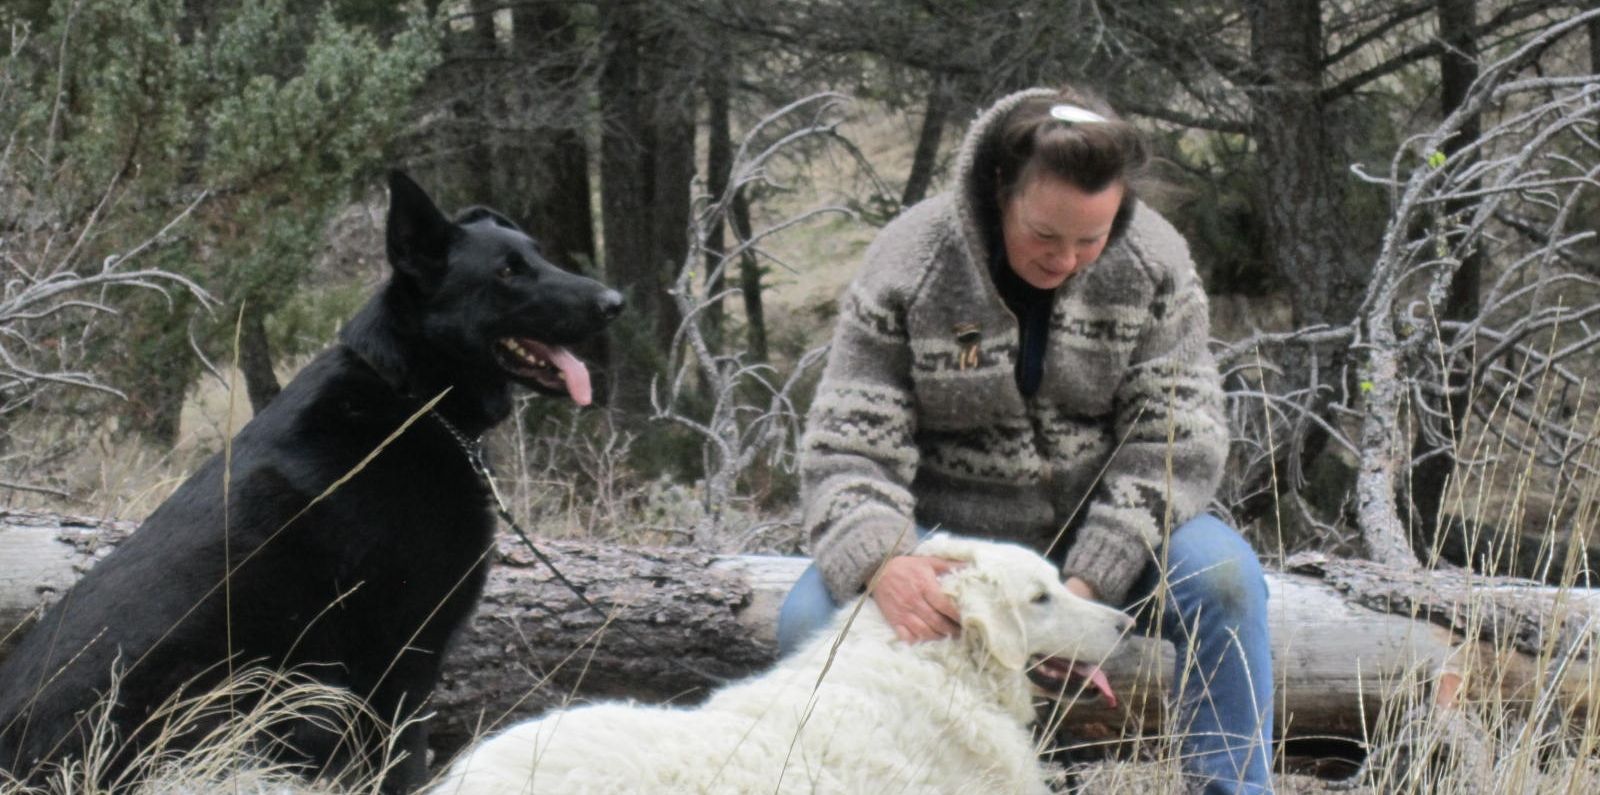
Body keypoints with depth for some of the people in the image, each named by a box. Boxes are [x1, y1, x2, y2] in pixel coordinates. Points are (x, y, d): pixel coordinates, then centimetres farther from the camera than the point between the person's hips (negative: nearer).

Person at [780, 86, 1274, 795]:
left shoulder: (1154, 262, -8)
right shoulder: (907, 266, -14)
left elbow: (1175, 439, -12)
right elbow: (849, 451, -17)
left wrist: (1090, 584, -25)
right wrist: (883, 564, -39)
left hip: (1098, 532, 1)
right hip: (948, 537, -1)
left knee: (1223, 573, -28)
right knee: (813, 618, -29)